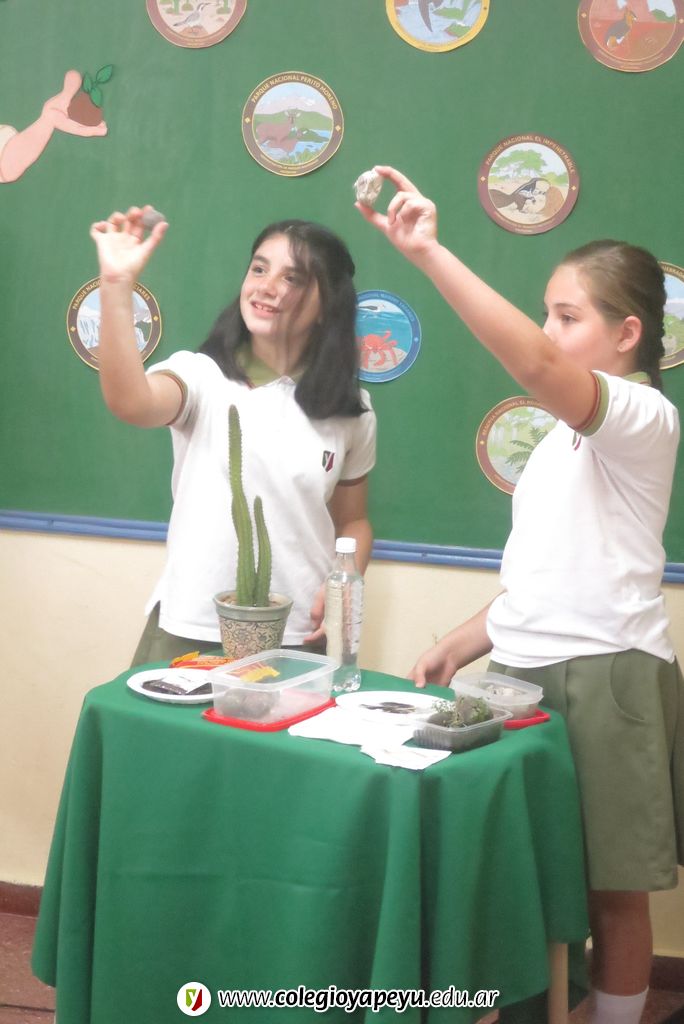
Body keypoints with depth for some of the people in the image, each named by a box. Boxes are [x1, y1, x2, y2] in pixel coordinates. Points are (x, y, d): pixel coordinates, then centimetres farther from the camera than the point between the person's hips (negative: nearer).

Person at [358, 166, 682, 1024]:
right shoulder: (564, 438, 17)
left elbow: (534, 365, -32)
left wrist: (428, 254, -34)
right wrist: (458, 649, 10)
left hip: (603, 680, -8)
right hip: (525, 677, 8)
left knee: (610, 891, 4)